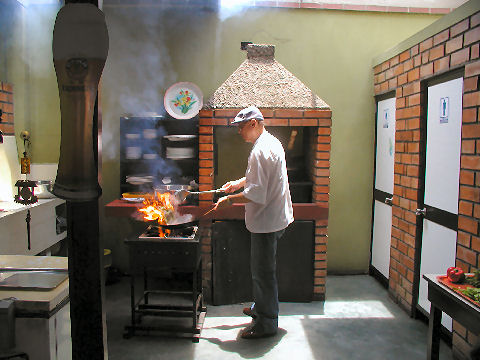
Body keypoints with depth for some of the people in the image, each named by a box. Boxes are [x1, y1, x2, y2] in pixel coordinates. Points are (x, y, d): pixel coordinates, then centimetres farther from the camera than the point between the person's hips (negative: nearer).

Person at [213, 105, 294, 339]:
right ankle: (260, 307, 40)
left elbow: (256, 194, -26)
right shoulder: (272, 142, 11)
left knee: (263, 272, 2)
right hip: (273, 215, 11)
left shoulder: (260, 151, -22)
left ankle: (267, 323, 16)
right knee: (261, 268, 23)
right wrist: (239, 183, 16)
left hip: (266, 220, -11)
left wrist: (230, 200, -13)